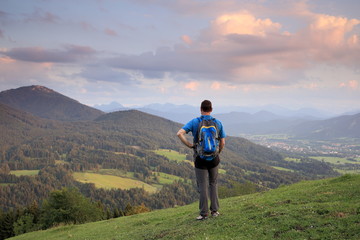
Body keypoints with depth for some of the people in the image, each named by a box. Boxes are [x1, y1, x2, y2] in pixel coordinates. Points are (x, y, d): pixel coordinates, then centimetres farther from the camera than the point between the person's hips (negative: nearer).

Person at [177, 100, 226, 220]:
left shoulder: (194, 122, -6)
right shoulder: (218, 123, -1)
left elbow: (179, 133, -19)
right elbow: (222, 143, 1)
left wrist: (189, 145, -8)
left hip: (200, 159, -2)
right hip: (214, 158, 2)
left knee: (202, 186, 5)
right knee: (213, 183, 17)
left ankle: (204, 213, 7)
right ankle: (214, 210, 17)